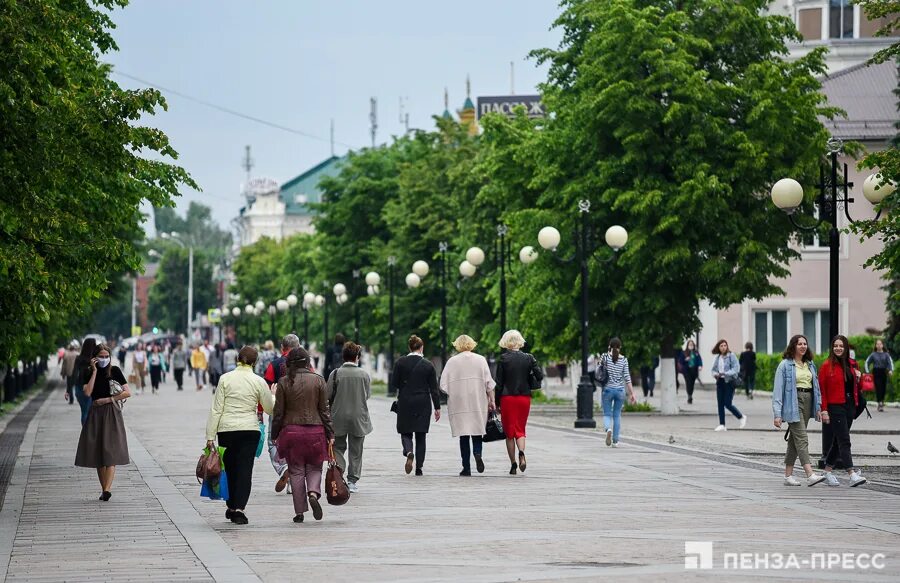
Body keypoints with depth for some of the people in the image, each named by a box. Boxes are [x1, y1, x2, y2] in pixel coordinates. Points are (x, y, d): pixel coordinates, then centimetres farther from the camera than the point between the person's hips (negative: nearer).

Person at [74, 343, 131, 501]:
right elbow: (87, 393, -11)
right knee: (98, 453, 2)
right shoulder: (89, 372, 5)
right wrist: (94, 371, -9)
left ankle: (107, 489, -22)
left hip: (112, 414, -3)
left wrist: (108, 399, -8)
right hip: (96, 414, 3)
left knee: (110, 452, -12)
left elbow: (127, 393, -2)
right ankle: (104, 489, 5)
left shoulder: (115, 370, 1)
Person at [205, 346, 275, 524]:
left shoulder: (225, 379, -1)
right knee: (245, 469, -1)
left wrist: (210, 435, 0)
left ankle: (232, 507, 23)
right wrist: (274, 394, 27)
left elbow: (216, 409, -2)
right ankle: (239, 508, -13)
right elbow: (270, 408, 7)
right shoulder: (258, 382, -2)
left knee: (230, 468, 14)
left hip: (226, 429, 1)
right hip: (249, 429, -1)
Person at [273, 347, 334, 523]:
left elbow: (278, 412, 0)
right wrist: (330, 434, 6)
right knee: (314, 468, 12)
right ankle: (313, 493, -17)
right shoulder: (318, 380, -1)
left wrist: (275, 435, 8)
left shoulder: (284, 382, -2)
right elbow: (324, 410, 1)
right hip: (315, 430, 0)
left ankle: (299, 511, 5)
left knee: (296, 471, 6)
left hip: (291, 430, 0)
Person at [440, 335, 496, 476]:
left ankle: (466, 467, 1)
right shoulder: (480, 360, 3)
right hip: (478, 403, 1)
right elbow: (489, 383, 0)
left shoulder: (452, 361, 0)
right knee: (477, 432, 10)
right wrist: (491, 401, 5)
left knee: (463, 435, 4)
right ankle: (477, 453, -19)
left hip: (458, 403, -1)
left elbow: (443, 385, -1)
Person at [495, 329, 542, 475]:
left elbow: (499, 382, -6)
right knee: (520, 430, 11)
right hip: (524, 397, 2)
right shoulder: (528, 358, -1)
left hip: (507, 398, -2)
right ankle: (521, 453, -17)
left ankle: (513, 464, 5)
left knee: (509, 432, 7)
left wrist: (496, 402, 0)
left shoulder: (503, 358, -7)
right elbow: (540, 376, -5)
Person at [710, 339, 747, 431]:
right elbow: (714, 369, 17)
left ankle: (742, 417, 14)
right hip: (720, 381, 6)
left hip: (729, 381, -6)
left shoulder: (731, 356, -8)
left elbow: (736, 369, -15)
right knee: (720, 404, 3)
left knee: (727, 403, -8)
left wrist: (725, 373, -24)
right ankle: (722, 425, 7)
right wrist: (715, 374, -6)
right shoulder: (718, 357, 10)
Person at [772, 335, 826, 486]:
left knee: (795, 439, 11)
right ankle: (810, 475, -22)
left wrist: (818, 408, 10)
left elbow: (816, 387, 18)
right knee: (802, 439, -14)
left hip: (808, 402, 7)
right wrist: (777, 414, -12)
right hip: (793, 404, -7)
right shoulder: (785, 365, -4)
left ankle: (788, 475, 16)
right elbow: (778, 390, -7)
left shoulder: (810, 365, 15)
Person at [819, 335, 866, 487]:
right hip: (835, 407, -6)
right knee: (844, 441, -11)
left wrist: (858, 379, 0)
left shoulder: (852, 364, 11)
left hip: (850, 406, 6)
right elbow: (822, 389, -7)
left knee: (838, 440, 12)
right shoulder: (827, 366, -6)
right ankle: (852, 474, -18)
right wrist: (824, 410, -13)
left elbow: (856, 387, 22)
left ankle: (828, 471, 23)